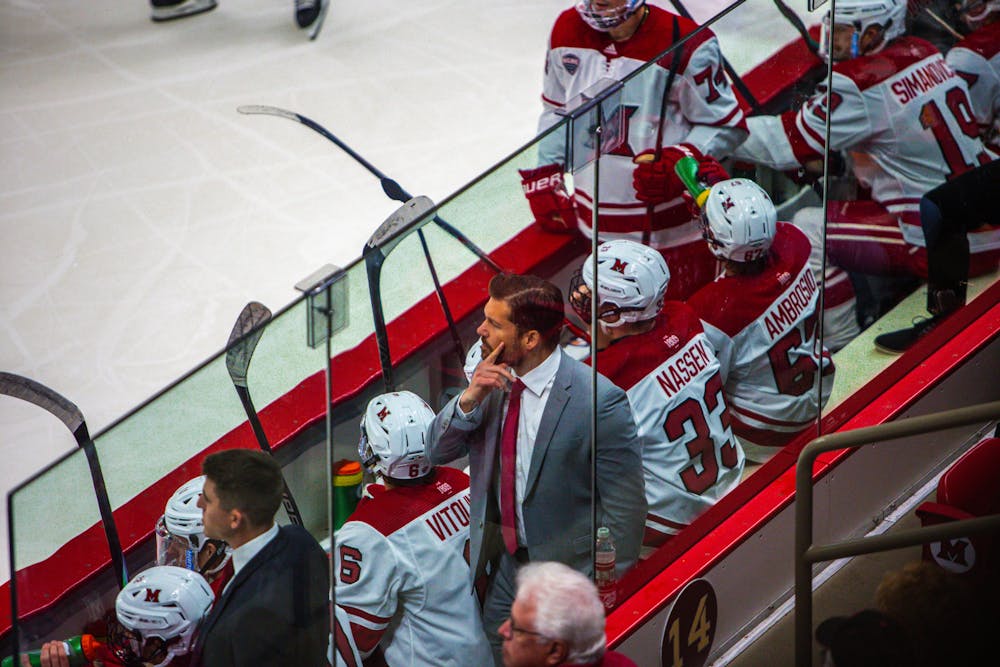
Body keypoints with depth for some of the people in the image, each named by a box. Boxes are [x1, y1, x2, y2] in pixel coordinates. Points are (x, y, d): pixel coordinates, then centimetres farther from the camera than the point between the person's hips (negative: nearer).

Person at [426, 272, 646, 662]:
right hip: (504, 563, 6)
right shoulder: (493, 380, -3)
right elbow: (437, 453, 2)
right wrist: (468, 400, -17)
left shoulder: (599, 400, -23)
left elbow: (625, 506, -17)